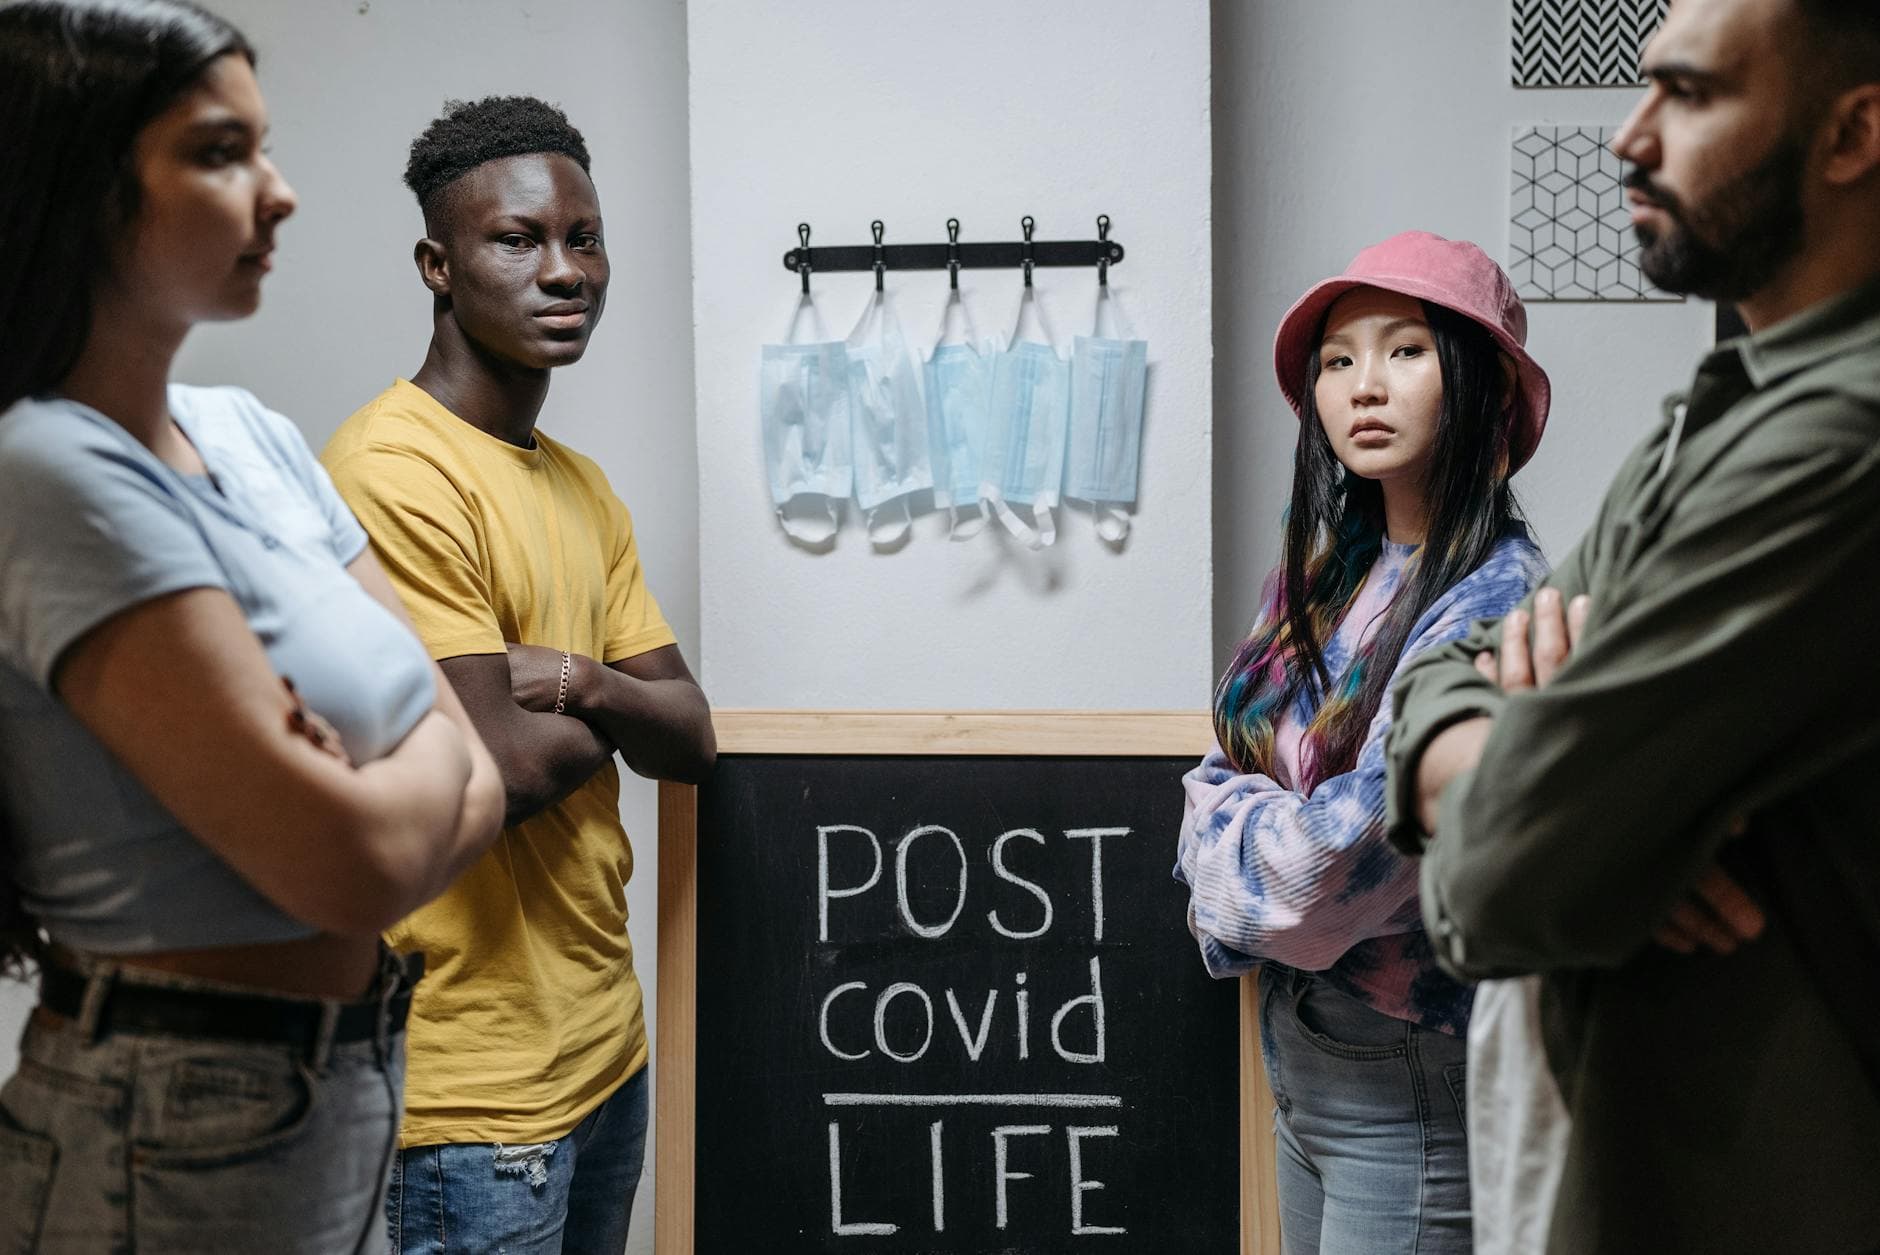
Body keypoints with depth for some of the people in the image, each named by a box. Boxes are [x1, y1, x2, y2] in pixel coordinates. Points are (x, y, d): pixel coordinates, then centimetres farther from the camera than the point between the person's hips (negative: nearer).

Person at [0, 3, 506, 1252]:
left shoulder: (254, 434, 5)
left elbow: (482, 779, 3)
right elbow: (352, 865, -24)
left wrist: (378, 796, -17)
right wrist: (433, 755, -5)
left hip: (347, 1088, 8)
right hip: (188, 1141, -8)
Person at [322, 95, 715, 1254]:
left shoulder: (584, 489, 11)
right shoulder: (395, 470, -18)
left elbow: (692, 742, 7)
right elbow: (503, 769, -24)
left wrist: (580, 681, -14)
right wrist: (616, 711, -3)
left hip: (606, 1043, 8)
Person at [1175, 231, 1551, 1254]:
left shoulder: (1495, 606, -22)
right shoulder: (1328, 571, 3)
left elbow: (1329, 872, -26)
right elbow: (1225, 776, 9)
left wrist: (1219, 822, -7)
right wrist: (1256, 830, -13)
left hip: (1413, 1086, -7)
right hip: (1300, 1052, 7)